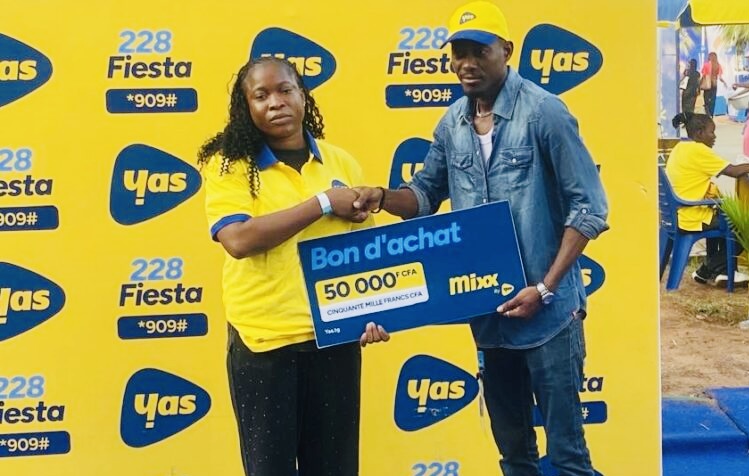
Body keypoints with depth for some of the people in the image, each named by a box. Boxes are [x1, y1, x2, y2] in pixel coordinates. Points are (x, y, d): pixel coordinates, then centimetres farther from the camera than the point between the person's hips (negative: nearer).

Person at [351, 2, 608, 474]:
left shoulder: (543, 112, -12)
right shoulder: (451, 124, 5)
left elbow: (588, 208, -12)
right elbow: (425, 195, 13)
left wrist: (545, 288, -17)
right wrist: (384, 197, -10)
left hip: (547, 309, -5)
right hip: (487, 310, 6)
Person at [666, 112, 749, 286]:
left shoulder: (680, 148, 10)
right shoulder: (697, 150, -18)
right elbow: (734, 171, -16)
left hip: (679, 214, 9)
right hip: (693, 218, -9)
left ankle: (711, 269, 31)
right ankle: (717, 269, 16)